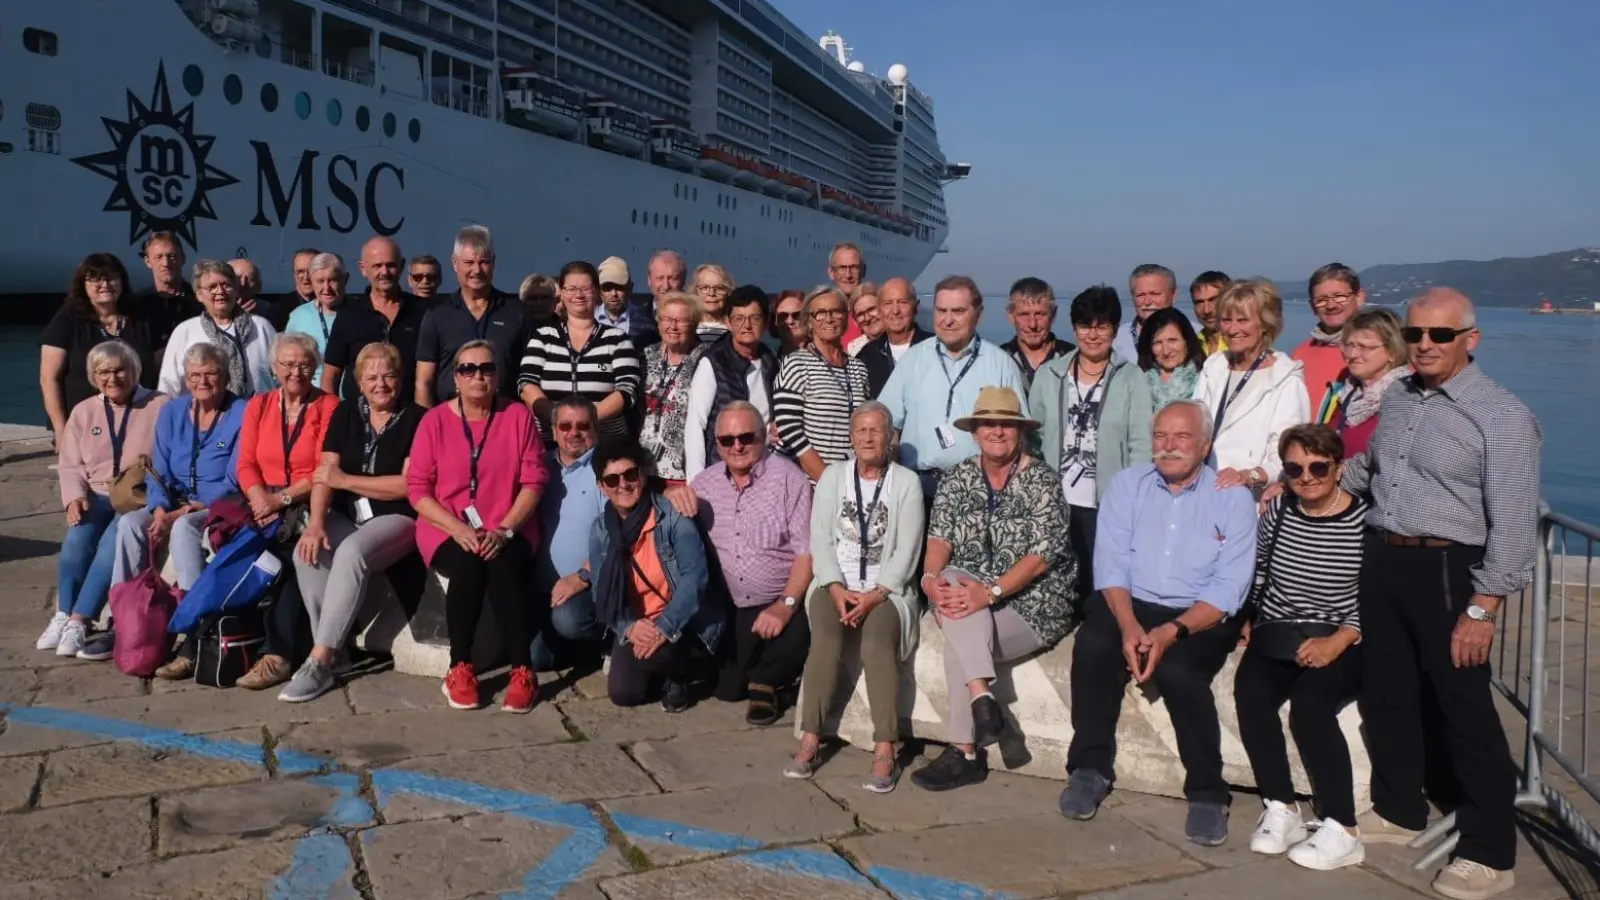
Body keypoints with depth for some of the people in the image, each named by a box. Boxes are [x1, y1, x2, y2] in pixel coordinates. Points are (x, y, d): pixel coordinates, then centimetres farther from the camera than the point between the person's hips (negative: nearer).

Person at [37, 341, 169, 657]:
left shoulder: (160, 407, 1)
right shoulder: (84, 411, 15)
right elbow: (70, 464, 13)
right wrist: (75, 497, -6)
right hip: (97, 495, 4)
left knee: (114, 541, -30)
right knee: (77, 538, -26)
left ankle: (78, 621, -26)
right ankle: (63, 615, -15)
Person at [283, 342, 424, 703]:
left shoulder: (416, 419, -4)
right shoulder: (346, 413, 11)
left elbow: (407, 485, -12)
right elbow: (324, 473, 1)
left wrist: (345, 480, -9)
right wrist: (316, 522, -16)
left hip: (396, 517, -4)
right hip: (345, 515, 5)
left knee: (351, 552, -33)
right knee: (307, 552, -25)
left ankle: (320, 660, -28)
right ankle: (334, 653, -16)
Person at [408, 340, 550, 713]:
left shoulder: (518, 416, 0)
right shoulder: (435, 420, 0)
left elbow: (533, 481, -2)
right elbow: (417, 488, -3)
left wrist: (504, 530, -15)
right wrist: (458, 529, -17)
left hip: (508, 531, 0)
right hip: (447, 530, 0)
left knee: (503, 567, -31)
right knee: (467, 564, -31)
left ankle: (523, 671, -22)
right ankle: (460, 668, -17)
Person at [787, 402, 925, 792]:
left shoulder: (906, 482, 5)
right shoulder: (833, 476, 11)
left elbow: (906, 550, -3)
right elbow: (821, 539, 4)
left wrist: (875, 595, -15)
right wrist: (837, 589, -11)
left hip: (887, 588, -1)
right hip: (836, 583, 2)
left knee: (877, 644, -30)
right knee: (825, 640, -28)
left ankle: (885, 752, -28)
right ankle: (810, 741, -24)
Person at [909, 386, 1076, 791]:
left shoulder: (1041, 480, -6)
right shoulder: (957, 477, 8)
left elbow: (1043, 553, -16)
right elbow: (939, 537, -2)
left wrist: (990, 592, -27)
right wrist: (931, 578, -23)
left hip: (1033, 602, -4)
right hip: (969, 590, 4)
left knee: (959, 639, -26)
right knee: (952, 589, -29)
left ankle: (966, 753, -14)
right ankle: (982, 697, -31)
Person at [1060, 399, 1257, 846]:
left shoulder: (1233, 499, 0)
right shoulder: (1127, 485, 7)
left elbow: (1228, 589, -8)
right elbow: (1110, 564, -2)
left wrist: (1172, 632, -22)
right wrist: (1129, 626, -19)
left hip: (1201, 617, -2)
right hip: (1129, 605, 2)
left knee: (1176, 669, -32)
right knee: (1092, 645, -29)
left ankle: (1207, 793, -13)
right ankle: (1090, 769, -12)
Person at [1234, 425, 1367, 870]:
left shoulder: (1365, 520, -9)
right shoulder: (1277, 511, 5)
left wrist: (1337, 641, -21)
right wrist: (1252, 621, 8)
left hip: (1342, 643, -4)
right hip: (1276, 636, 4)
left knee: (1310, 703, -31)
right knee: (1249, 690, -26)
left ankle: (1342, 831, -20)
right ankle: (1280, 810, -16)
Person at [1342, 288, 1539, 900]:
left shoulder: (1501, 416, -12)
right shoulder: (1396, 398, 9)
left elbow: (1513, 525, -15)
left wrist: (1482, 609, -18)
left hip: (1445, 569, -7)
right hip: (1381, 559, 7)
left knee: (1465, 710, 1)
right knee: (1385, 695, 16)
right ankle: (1398, 811, 35)